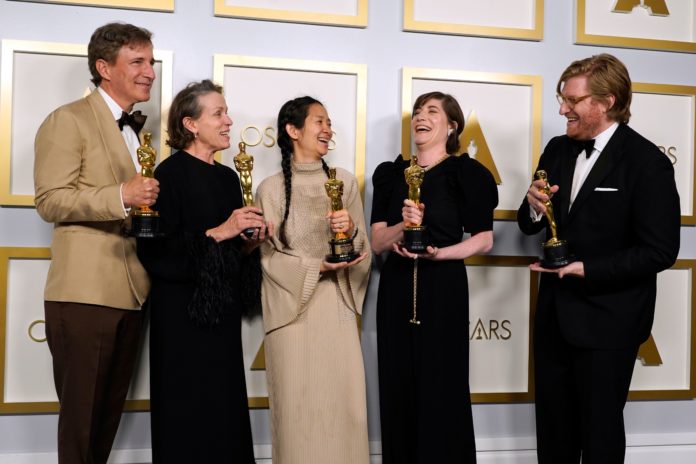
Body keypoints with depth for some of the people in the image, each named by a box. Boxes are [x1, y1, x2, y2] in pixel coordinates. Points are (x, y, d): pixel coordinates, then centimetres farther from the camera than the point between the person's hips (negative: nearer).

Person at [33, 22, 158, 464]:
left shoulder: (135, 129, 19)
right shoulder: (69, 120, -6)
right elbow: (50, 200, -14)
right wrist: (120, 196, -25)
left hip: (130, 292, 8)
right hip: (85, 292, -8)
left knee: (110, 411, 15)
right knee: (81, 413, 1)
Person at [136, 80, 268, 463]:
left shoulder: (228, 177, 13)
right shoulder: (171, 173, -9)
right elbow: (154, 249, -18)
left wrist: (250, 242, -1)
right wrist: (217, 233, -20)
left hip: (223, 310, 7)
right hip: (184, 310, -7)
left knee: (224, 409, 8)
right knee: (189, 412, -1)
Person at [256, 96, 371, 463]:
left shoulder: (344, 181, 8)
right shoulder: (271, 188, 0)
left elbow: (362, 246, 5)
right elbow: (269, 256, -3)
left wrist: (351, 230, -16)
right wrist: (317, 267, -15)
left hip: (337, 307, 2)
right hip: (292, 307, -2)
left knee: (343, 399, 1)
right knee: (298, 402, 0)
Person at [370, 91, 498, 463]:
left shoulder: (466, 173, -1)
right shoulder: (390, 174, 9)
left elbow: (484, 239, -3)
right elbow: (377, 242, 3)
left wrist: (439, 253, -18)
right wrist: (403, 225, -17)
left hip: (443, 289, -3)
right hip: (396, 289, 3)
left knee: (441, 390, 1)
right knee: (398, 389, 6)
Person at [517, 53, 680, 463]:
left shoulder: (647, 162, -15)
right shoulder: (558, 150, 5)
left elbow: (660, 251, -18)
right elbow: (531, 225, 12)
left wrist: (586, 269, -23)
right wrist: (534, 208, -12)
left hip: (607, 320, -6)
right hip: (555, 312, 6)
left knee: (600, 428, 10)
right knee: (553, 425, 17)